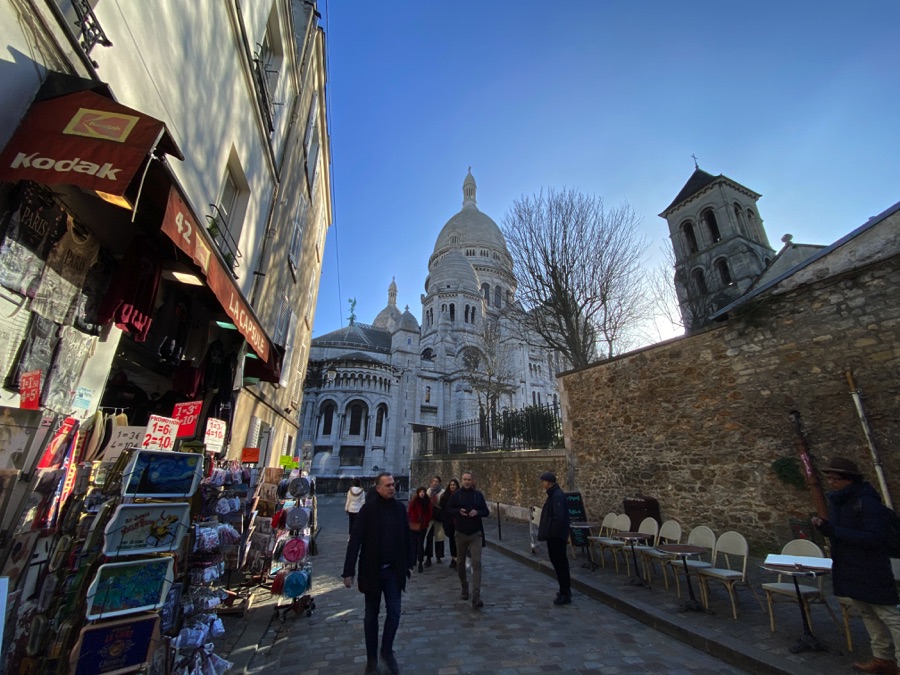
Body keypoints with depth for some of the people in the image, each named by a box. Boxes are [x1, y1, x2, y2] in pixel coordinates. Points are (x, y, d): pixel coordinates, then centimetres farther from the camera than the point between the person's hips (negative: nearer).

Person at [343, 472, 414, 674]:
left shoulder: (399, 508, -3)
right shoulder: (368, 509, -15)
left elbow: (407, 537, 5)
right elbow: (355, 540, -14)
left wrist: (409, 564, 8)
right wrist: (349, 571, -15)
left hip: (394, 570, 3)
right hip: (372, 570, -2)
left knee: (394, 612, 6)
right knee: (371, 615, 14)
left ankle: (387, 650, 31)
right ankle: (371, 657, 33)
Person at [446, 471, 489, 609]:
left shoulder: (478, 495, -2)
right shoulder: (456, 495, -5)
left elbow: (486, 512, 4)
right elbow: (448, 509, 1)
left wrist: (477, 512, -17)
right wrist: (458, 511, -18)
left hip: (476, 534, -1)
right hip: (461, 533, 1)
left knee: (476, 563, -9)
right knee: (461, 562, 15)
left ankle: (476, 598, -7)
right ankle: (464, 588, 38)